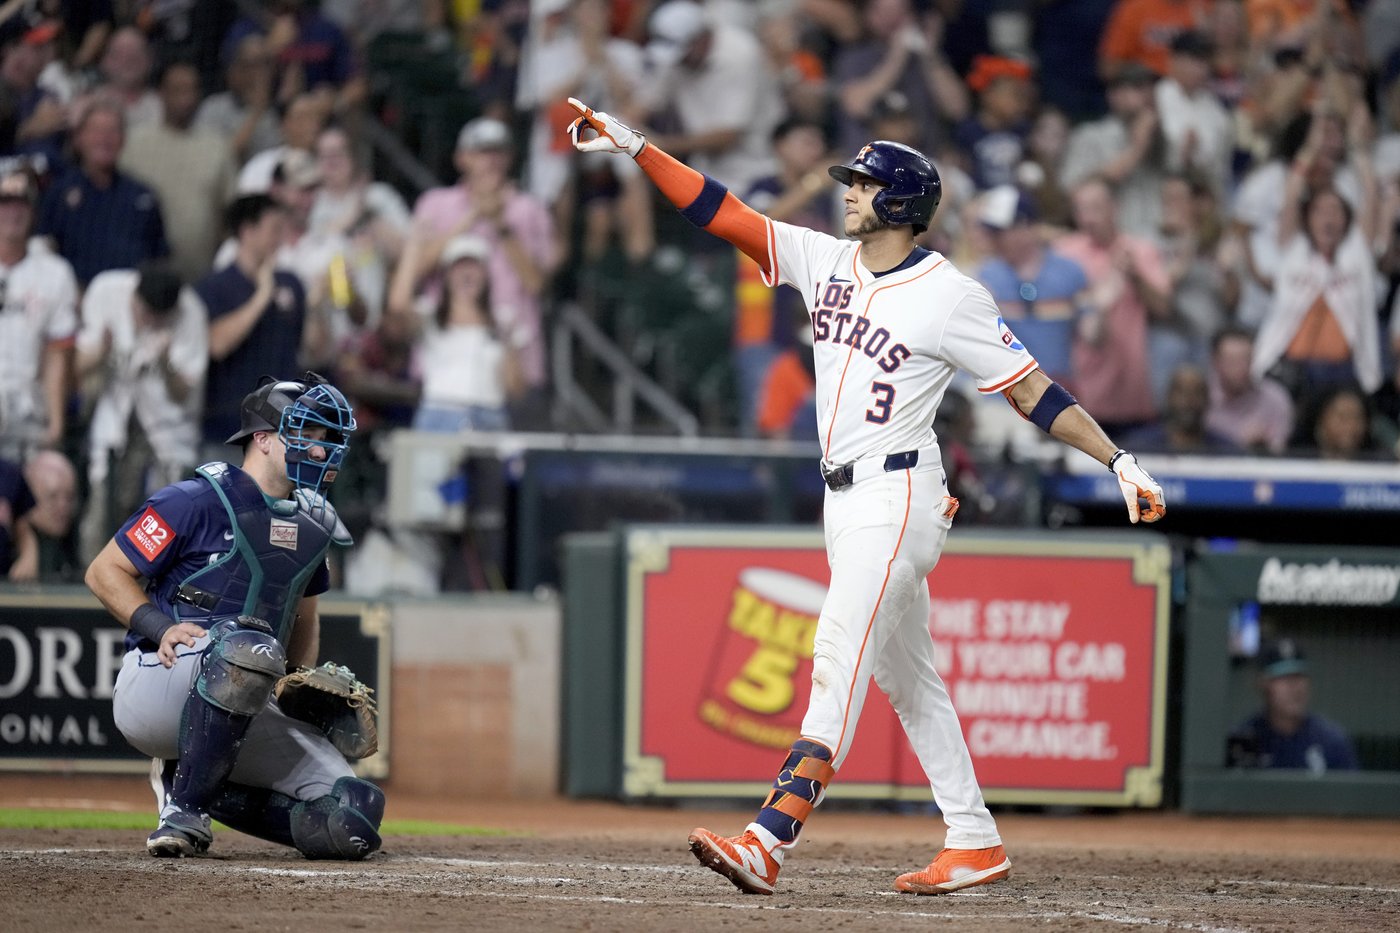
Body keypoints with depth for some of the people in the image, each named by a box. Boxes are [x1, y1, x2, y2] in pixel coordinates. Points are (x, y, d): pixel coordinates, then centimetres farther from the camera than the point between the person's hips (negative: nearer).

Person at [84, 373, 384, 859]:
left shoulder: (313, 523, 14)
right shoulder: (196, 502, -7)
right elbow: (104, 572, -4)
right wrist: (160, 628, -19)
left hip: (242, 713, 7)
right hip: (155, 683, -7)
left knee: (353, 821, -12)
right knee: (249, 645, -41)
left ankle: (202, 788, 9)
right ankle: (184, 809, -26)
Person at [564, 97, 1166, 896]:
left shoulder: (950, 296, -10)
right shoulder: (826, 262, 8)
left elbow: (1033, 391, -10)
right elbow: (723, 213, 6)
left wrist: (1119, 462, -17)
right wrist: (635, 147, 0)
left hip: (898, 496, -8)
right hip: (847, 500, 8)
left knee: (841, 658, -17)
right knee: (906, 677, 12)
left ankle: (770, 842, -29)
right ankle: (975, 844, 19)